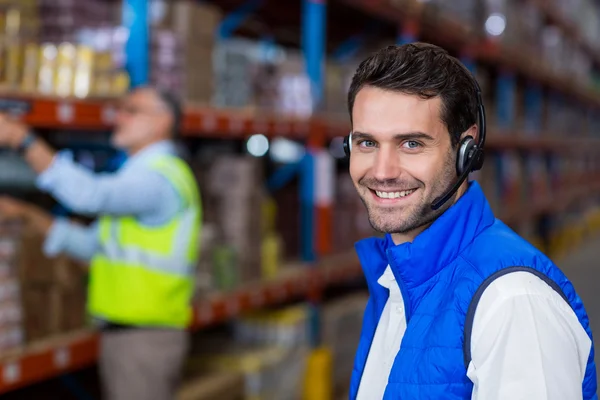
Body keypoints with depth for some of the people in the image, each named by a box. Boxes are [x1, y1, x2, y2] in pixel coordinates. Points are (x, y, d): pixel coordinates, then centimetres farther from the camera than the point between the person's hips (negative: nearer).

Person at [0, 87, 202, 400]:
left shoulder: (161, 176, -14)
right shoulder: (143, 175, 20)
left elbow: (90, 194, -32)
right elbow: (92, 245, 20)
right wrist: (26, 213, 12)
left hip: (145, 336, -10)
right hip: (123, 333, 10)